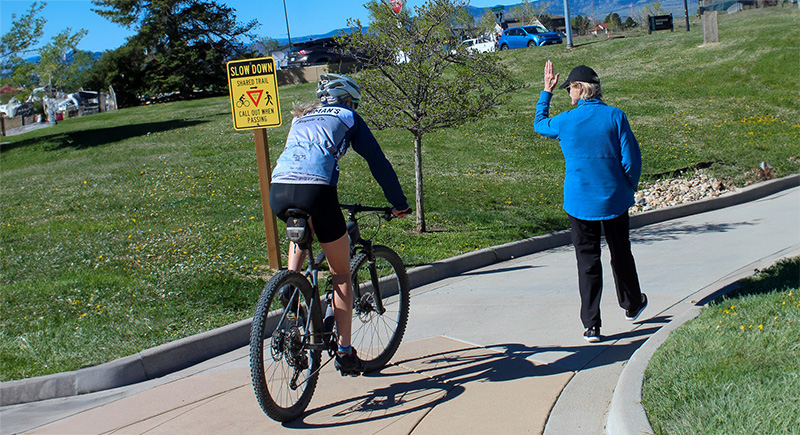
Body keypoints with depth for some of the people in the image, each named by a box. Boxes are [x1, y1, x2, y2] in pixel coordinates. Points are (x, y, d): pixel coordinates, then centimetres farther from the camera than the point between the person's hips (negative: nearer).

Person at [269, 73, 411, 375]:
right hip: (315, 191, -5)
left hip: (277, 191, 5)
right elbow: (377, 161, 18)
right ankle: (345, 353, 10)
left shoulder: (301, 118, 33)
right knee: (341, 273, 11)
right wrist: (399, 203, 27)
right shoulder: (348, 118, 20)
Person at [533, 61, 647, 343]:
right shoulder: (615, 116, -8)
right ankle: (631, 305, 39)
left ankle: (591, 326, 4)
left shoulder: (565, 121, -8)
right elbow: (632, 159, -8)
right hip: (614, 200, 1)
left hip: (579, 201, -1)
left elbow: (539, 124, 16)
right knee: (621, 254, 20)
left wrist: (546, 92, 24)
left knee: (587, 261, 5)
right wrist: (629, 190, 8)